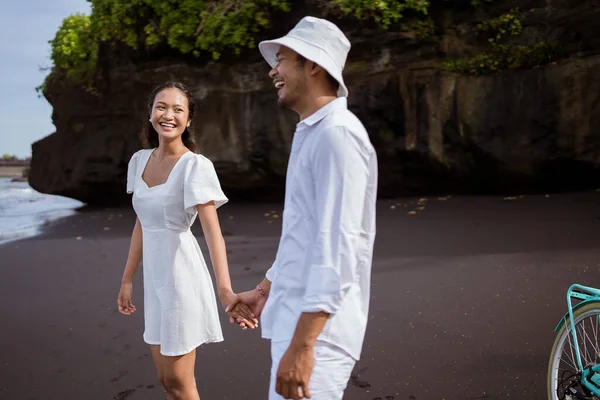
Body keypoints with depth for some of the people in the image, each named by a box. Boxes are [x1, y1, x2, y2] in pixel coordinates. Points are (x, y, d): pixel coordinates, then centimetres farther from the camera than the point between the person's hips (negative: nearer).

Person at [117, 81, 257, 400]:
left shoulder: (196, 166, -16)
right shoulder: (139, 160, 5)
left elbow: (212, 230, -26)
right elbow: (142, 225, 13)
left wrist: (224, 289, -38)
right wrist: (127, 279, 16)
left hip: (181, 276, -7)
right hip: (154, 277, 7)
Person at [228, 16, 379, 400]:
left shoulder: (337, 134, -16)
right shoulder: (312, 134, 15)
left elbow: (338, 246, -24)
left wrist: (302, 344, -26)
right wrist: (264, 291, 26)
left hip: (317, 326, -9)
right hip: (297, 315, 9)